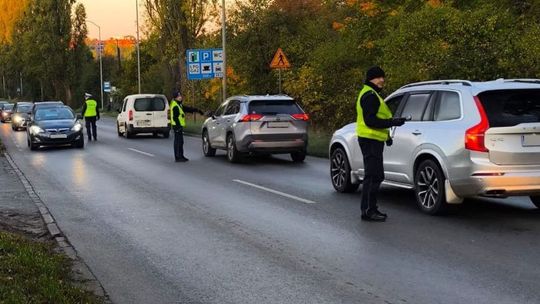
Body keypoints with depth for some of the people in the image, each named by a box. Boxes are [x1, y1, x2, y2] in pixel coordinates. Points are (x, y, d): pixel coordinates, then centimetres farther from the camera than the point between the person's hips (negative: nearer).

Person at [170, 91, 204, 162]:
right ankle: (178, 157, -8)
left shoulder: (179, 105, 17)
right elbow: (175, 117, -21)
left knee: (180, 141, 15)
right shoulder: (175, 106, -15)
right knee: (178, 141, -9)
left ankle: (181, 156, 22)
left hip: (179, 125, 11)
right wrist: (178, 126, -24)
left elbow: (187, 109, 24)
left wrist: (197, 110, 24)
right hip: (177, 126, -11)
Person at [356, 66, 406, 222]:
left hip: (373, 140, 11)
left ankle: (370, 209, 21)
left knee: (375, 176, 15)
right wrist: (392, 122, -23)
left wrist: (386, 135, 23)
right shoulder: (370, 95, -14)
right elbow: (370, 120, -22)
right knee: (373, 176, -10)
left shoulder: (372, 94, 21)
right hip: (370, 140, -11)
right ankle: (368, 211, -8)